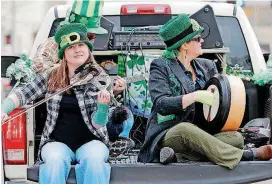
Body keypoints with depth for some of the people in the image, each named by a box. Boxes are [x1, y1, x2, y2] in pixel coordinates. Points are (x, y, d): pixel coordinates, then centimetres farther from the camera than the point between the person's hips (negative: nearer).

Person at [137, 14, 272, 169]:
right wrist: (196, 96, -24)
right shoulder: (161, 67, -2)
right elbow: (161, 105, -16)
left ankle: (179, 157, -29)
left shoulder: (206, 66, 14)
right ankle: (248, 156, -35)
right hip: (167, 136, -5)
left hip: (200, 135, 5)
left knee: (236, 138, -22)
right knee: (185, 129, -40)